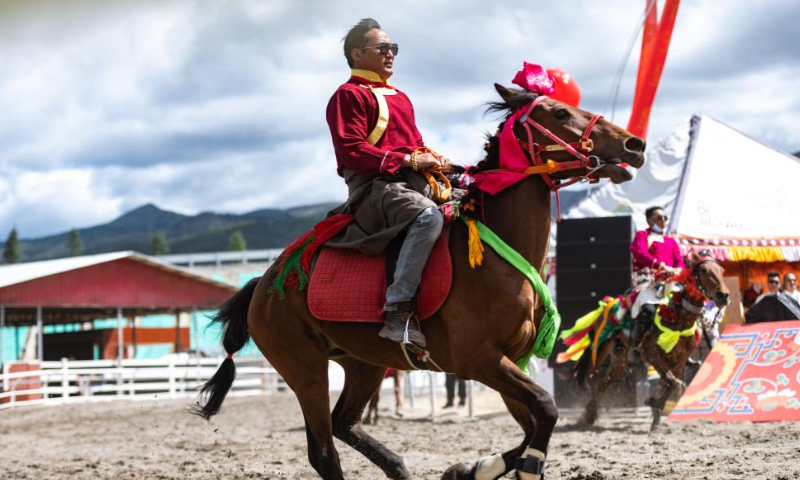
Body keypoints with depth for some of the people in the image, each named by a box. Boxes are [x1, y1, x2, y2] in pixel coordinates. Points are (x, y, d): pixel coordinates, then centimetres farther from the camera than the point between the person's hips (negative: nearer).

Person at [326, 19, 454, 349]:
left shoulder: (400, 98, 28)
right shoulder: (350, 95, 0)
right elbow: (351, 151, -12)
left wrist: (433, 159, 5)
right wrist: (408, 161, -16)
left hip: (414, 182, 9)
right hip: (374, 186, -9)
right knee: (429, 216, -36)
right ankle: (398, 312, -41)